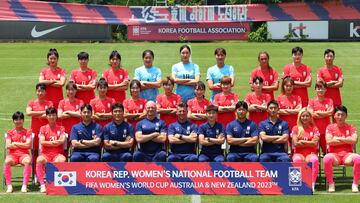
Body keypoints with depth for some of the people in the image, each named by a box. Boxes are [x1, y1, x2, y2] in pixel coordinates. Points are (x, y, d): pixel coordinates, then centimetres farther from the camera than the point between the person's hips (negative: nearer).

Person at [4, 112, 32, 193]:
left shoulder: (27, 132, 9)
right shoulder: (9, 132, 12)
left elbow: (28, 145, -4)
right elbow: (8, 146, 0)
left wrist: (15, 143, 0)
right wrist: (22, 145, 0)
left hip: (24, 154, -1)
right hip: (12, 154, 1)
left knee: (28, 161, -37)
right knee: (7, 161, -35)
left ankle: (24, 185, -32)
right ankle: (9, 185, -27)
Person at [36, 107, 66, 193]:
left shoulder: (61, 128, 13)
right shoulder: (43, 128, 12)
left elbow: (62, 141, -4)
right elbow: (42, 142, -3)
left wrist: (49, 142, -5)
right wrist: (56, 142, -4)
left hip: (57, 154, 0)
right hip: (45, 154, 0)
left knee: (62, 160, -38)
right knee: (39, 160, -37)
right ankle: (42, 185, -31)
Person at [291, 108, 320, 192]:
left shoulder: (314, 128, 10)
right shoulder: (295, 128, 10)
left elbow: (315, 143, -3)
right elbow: (295, 144, -2)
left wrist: (302, 142, -4)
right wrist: (309, 143, -4)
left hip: (311, 153, 0)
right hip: (299, 153, 0)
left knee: (314, 160, -37)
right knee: (297, 160, -38)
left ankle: (312, 184, -35)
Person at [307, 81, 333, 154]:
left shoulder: (329, 101, 6)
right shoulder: (312, 101, 4)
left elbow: (330, 113, -7)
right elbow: (311, 114, -7)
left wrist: (318, 112, -6)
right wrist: (325, 113, -7)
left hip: (325, 129, 0)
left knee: (326, 149, 1)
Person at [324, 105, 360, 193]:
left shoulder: (351, 127, 11)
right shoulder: (330, 127, 9)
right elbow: (329, 141, -8)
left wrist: (339, 138, -5)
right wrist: (347, 140, -3)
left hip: (347, 155, 1)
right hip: (334, 155, -1)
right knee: (327, 158, -37)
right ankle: (331, 184, -20)